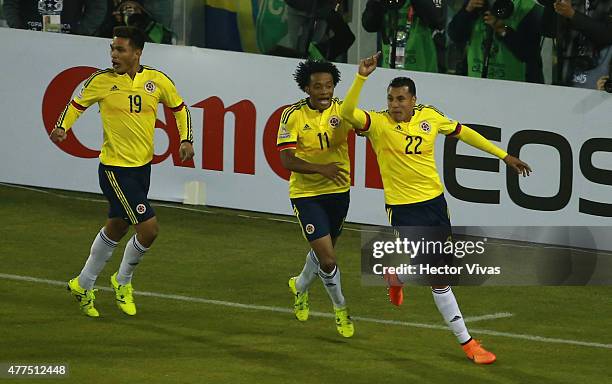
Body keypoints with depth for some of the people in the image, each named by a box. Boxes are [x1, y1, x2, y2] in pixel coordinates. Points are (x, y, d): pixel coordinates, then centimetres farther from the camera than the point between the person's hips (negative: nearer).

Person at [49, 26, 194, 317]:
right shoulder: (103, 81, -10)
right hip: (115, 168, -5)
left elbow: (180, 109, 13)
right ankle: (123, 281, 14)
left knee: (116, 228, 17)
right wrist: (62, 127, -13)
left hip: (143, 166, 5)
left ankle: (83, 285, 35)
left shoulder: (157, 81, -2)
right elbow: (77, 104, 5)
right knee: (149, 228, -12)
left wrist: (186, 140, -2)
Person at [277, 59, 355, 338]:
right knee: (327, 259, -10)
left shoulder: (343, 110, -8)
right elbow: (287, 160, -15)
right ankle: (340, 308, 16)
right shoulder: (293, 115, -12)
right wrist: (321, 169, -29)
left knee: (323, 250, 21)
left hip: (338, 191, 3)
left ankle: (300, 286, 53)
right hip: (306, 194, -3)